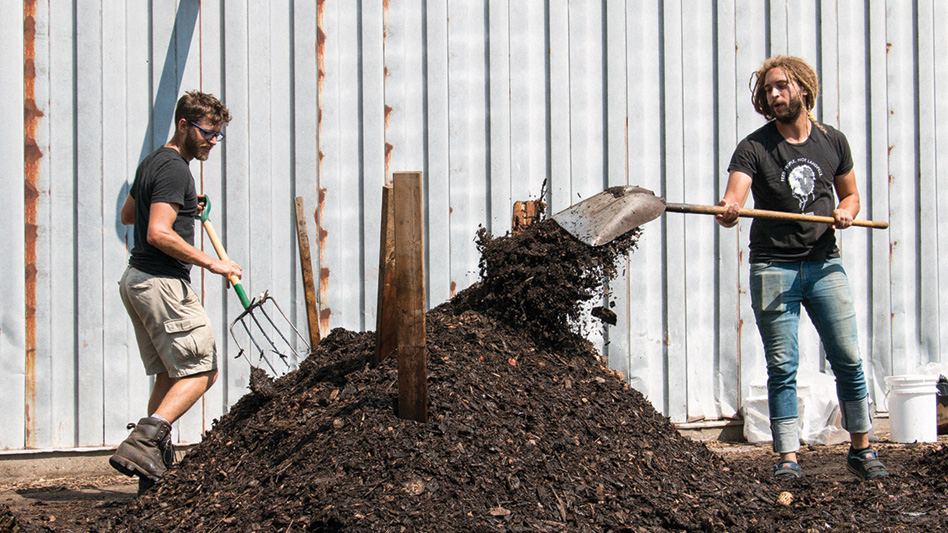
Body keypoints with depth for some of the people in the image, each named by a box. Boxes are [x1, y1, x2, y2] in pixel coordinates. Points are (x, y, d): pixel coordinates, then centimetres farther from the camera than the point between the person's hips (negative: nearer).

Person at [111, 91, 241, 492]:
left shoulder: (151, 163, 17)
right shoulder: (174, 170, -15)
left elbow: (127, 215, 32)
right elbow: (159, 234, -24)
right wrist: (212, 263, -18)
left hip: (137, 280, 10)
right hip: (163, 282, -10)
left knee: (169, 374, 12)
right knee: (201, 371, -7)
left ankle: (154, 472, 9)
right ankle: (141, 443, -19)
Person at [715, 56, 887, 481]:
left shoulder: (833, 142, 8)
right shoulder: (754, 148, -3)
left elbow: (850, 194, 20)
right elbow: (734, 199, -17)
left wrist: (846, 212, -2)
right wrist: (727, 211, -40)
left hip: (824, 262, 2)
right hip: (774, 267, -2)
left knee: (848, 359, 2)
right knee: (782, 367, -1)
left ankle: (861, 449, 15)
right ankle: (787, 458, 5)